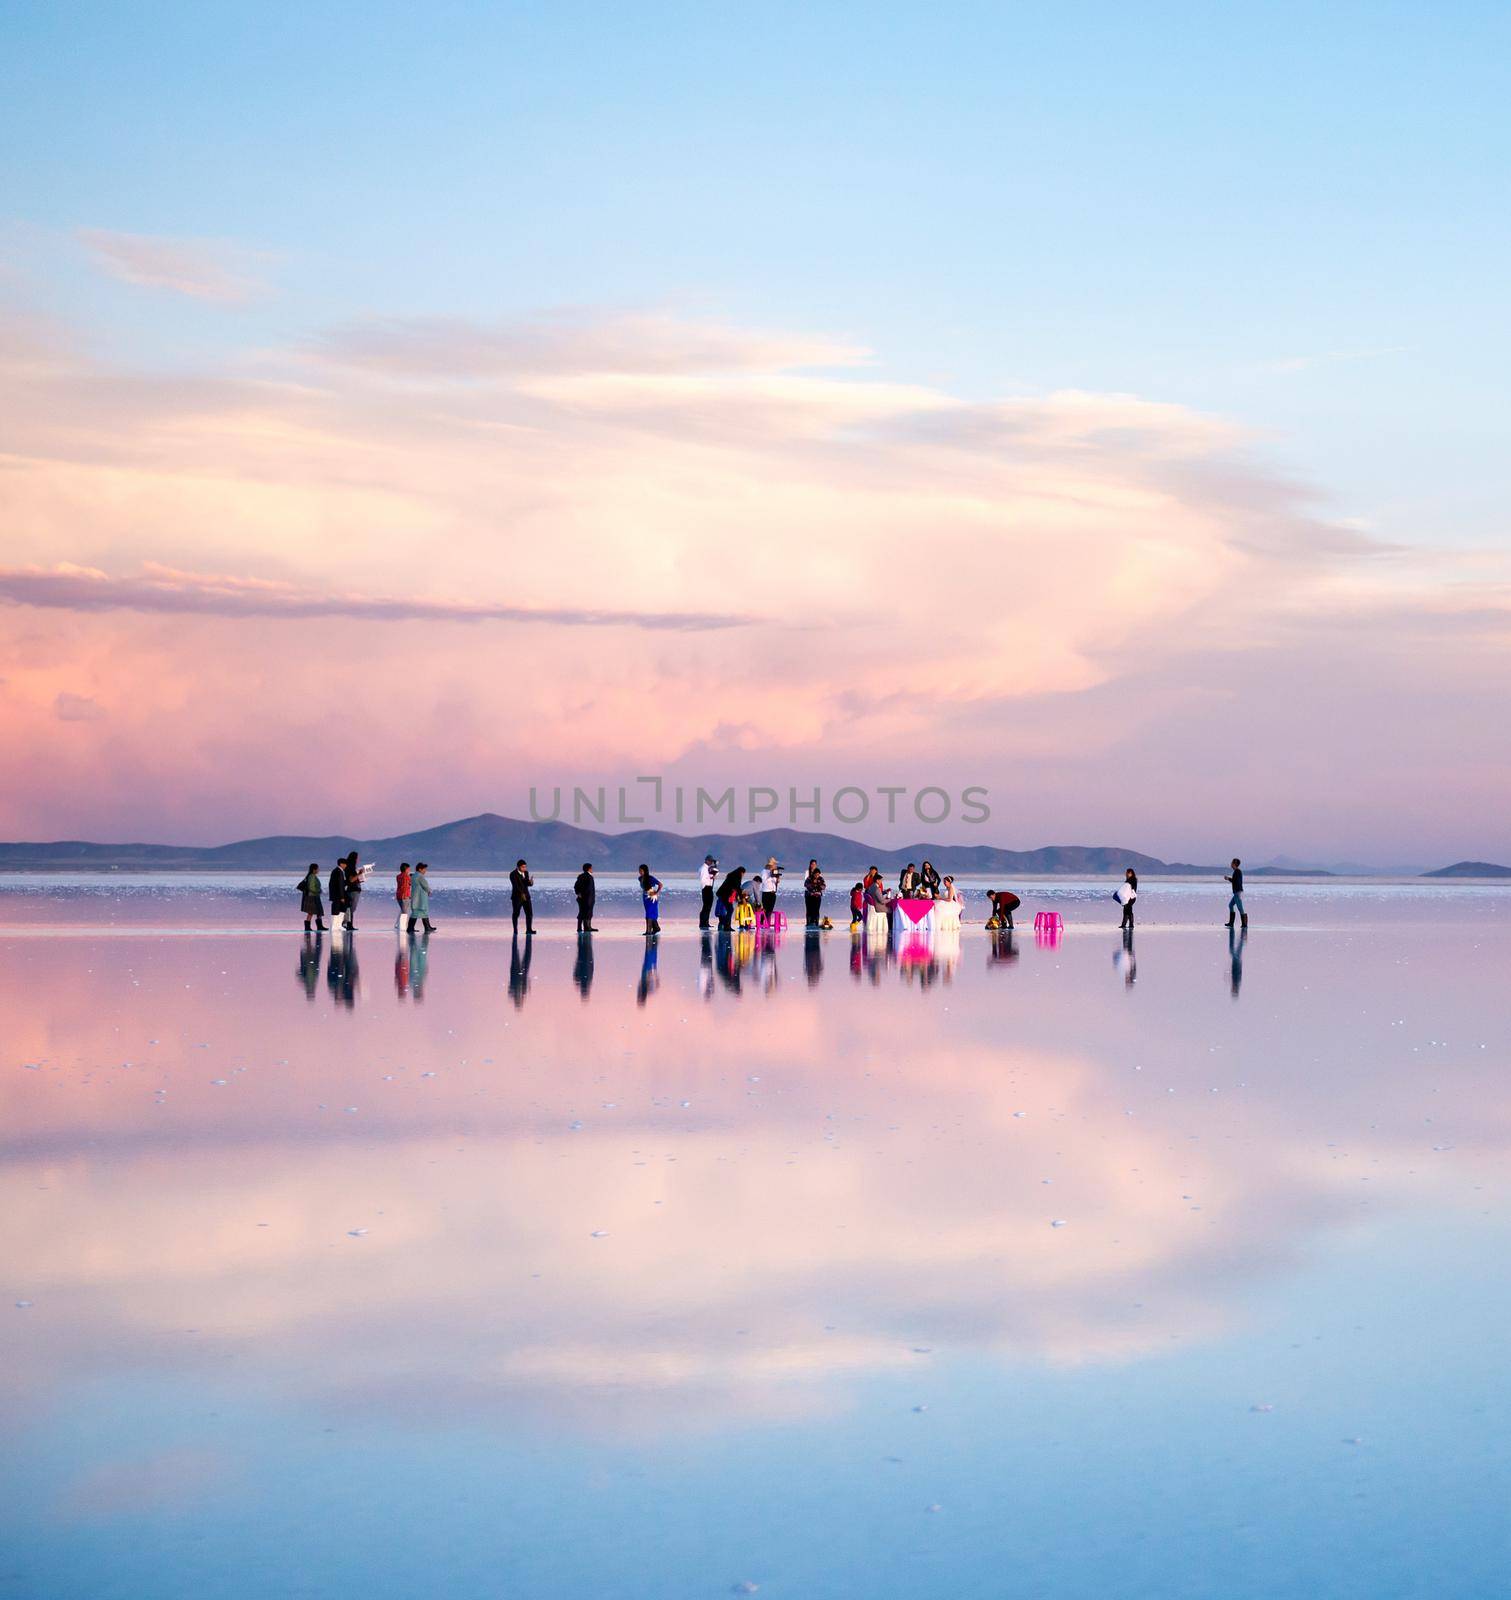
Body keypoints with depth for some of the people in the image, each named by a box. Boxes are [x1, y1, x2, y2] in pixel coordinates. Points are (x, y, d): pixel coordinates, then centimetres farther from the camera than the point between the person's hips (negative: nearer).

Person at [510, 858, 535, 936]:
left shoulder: (526, 873, 9)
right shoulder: (513, 874, -11)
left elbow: (526, 883, 9)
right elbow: (515, 885, -20)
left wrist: (530, 882, -15)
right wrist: (521, 894, -30)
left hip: (526, 896, 6)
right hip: (517, 897, -6)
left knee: (529, 913, -1)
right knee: (516, 914, 1)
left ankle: (529, 930, 1)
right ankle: (515, 930, 9)